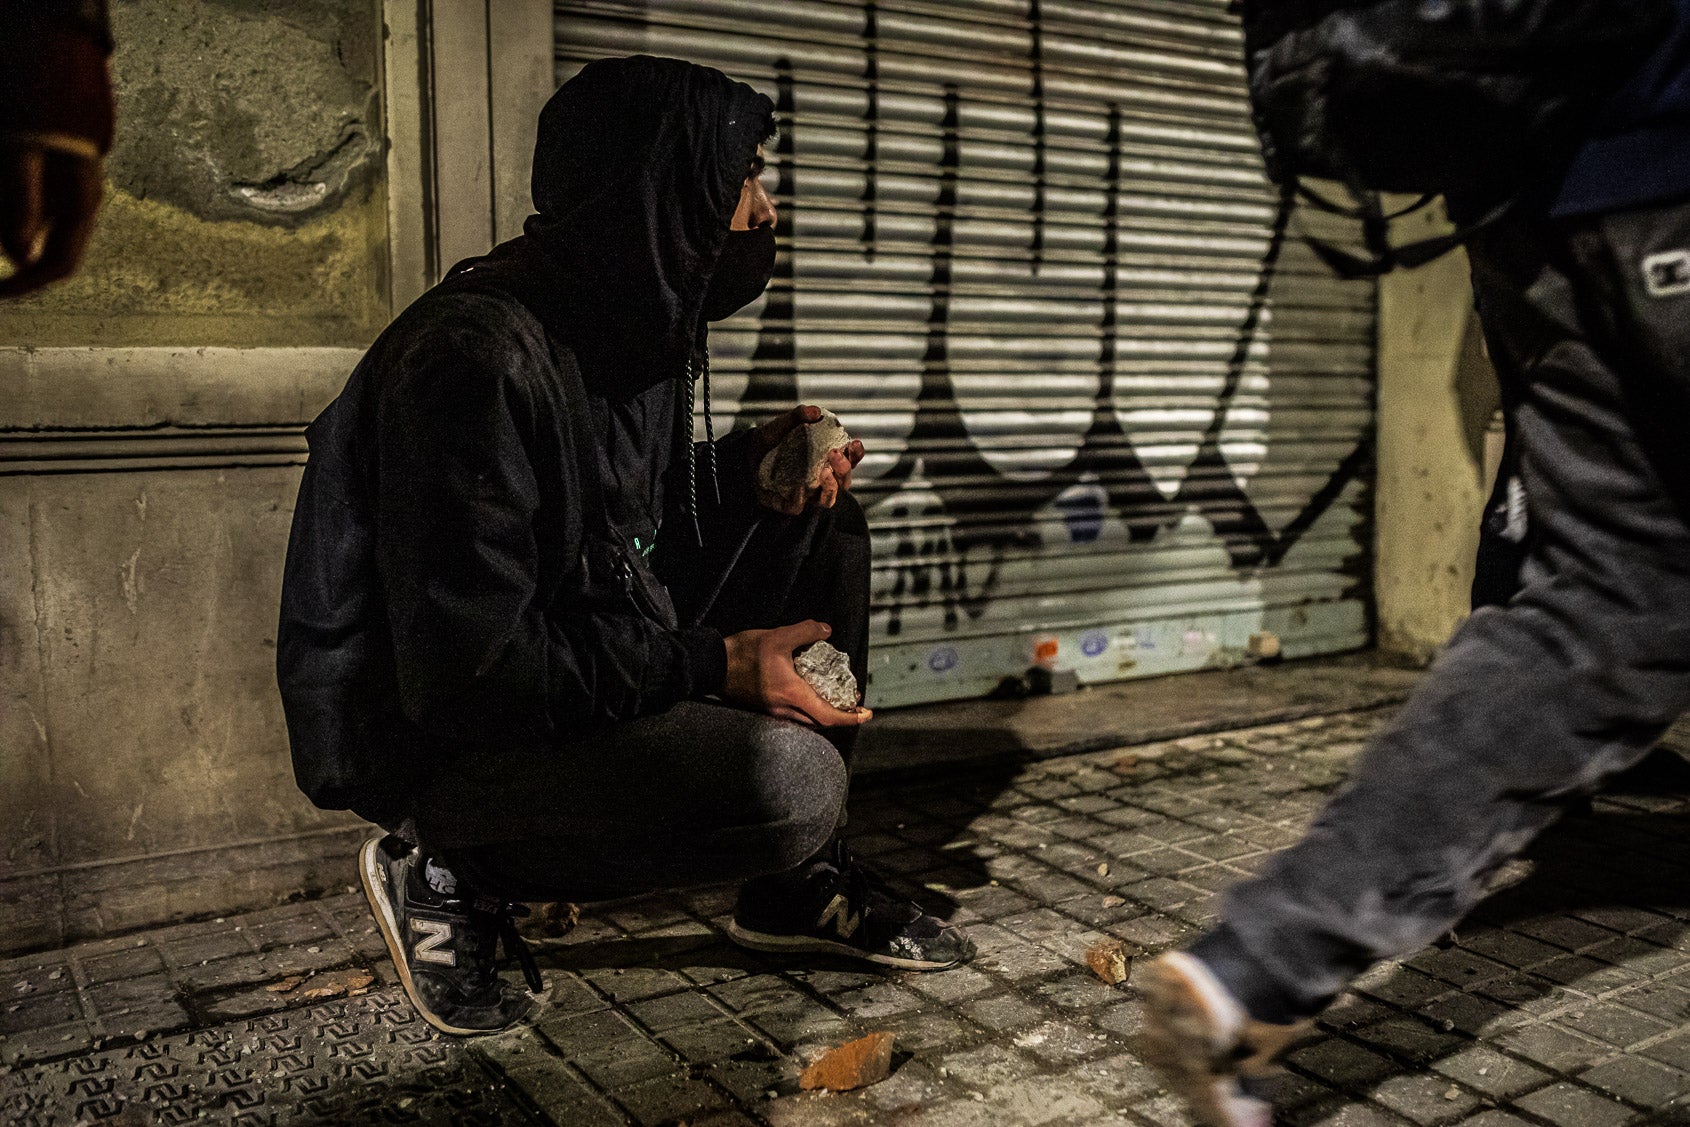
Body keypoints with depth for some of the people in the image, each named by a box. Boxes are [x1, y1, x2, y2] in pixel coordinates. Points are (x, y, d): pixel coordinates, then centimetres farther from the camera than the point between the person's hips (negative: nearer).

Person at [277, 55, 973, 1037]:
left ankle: (803, 885, 9)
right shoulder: (474, 354, -26)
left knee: (820, 519, 6)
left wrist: (748, 469, -2)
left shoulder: (639, 328, 2)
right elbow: (466, 667, -29)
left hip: (587, 665, 9)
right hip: (430, 737, -9)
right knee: (787, 777, -30)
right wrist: (716, 667, -26)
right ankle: (447, 869, -6)